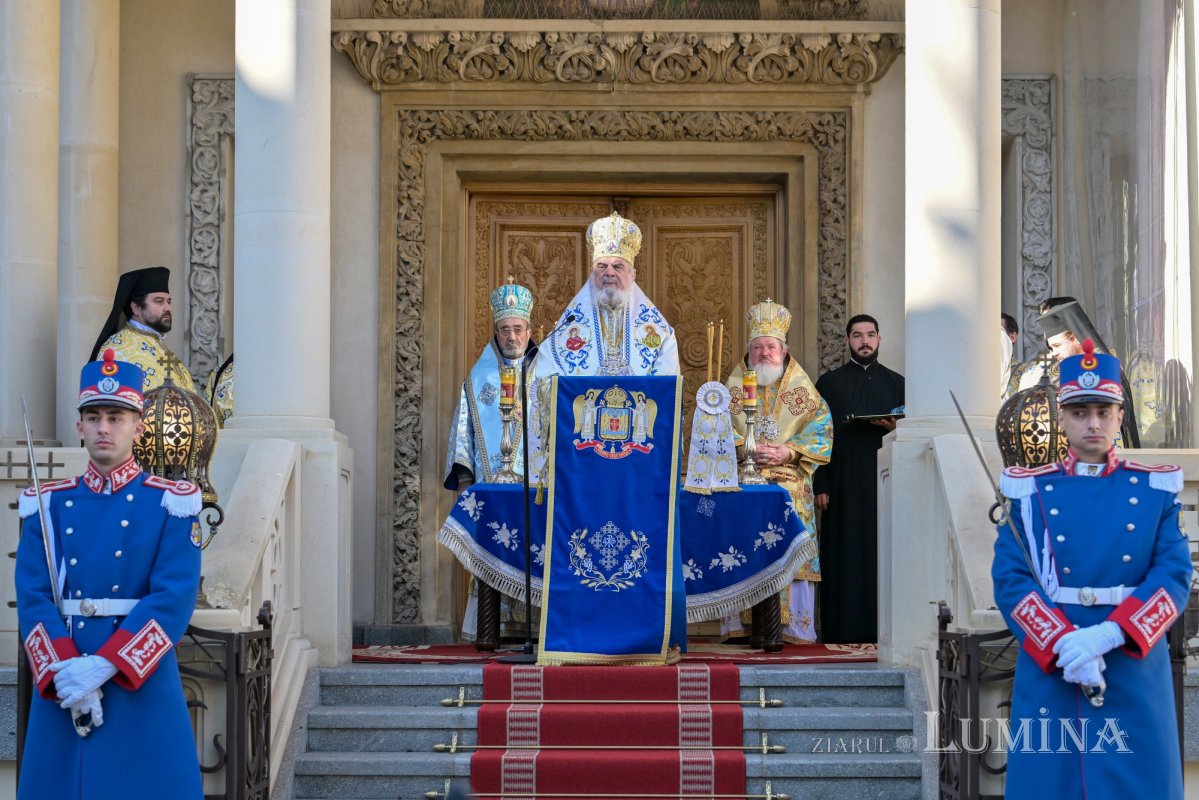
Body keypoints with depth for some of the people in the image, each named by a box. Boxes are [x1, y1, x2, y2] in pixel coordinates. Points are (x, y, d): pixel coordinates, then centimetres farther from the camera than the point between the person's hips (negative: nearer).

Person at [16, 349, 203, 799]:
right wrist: (63, 671, -17)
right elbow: (33, 598, -1)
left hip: (142, 681, -2)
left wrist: (103, 666, -19)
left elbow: (175, 599, -10)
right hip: (63, 685, 2)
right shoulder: (48, 505, 8)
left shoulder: (170, 503, 1)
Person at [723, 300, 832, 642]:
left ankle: (792, 627, -11)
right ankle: (743, 624, -11)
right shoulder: (733, 387, 15)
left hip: (790, 485, 0)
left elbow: (821, 430, 4)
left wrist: (789, 453, -11)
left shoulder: (802, 388, 13)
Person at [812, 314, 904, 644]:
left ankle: (882, 627, 1)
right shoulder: (829, 383, 8)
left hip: (884, 481, 1)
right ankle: (844, 629, -2)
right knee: (845, 555, -4)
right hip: (844, 484, -1)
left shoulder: (896, 384, 12)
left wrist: (894, 429, -10)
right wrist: (820, 486, -6)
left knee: (882, 554, -2)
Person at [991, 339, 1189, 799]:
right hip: (1050, 666, 0)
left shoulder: (1155, 490, 5)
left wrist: (1107, 635, -19)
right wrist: (1064, 645, -18)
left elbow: (1175, 576, -4)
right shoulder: (1030, 491, 4)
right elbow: (1010, 580, -3)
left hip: (1137, 668, 0)